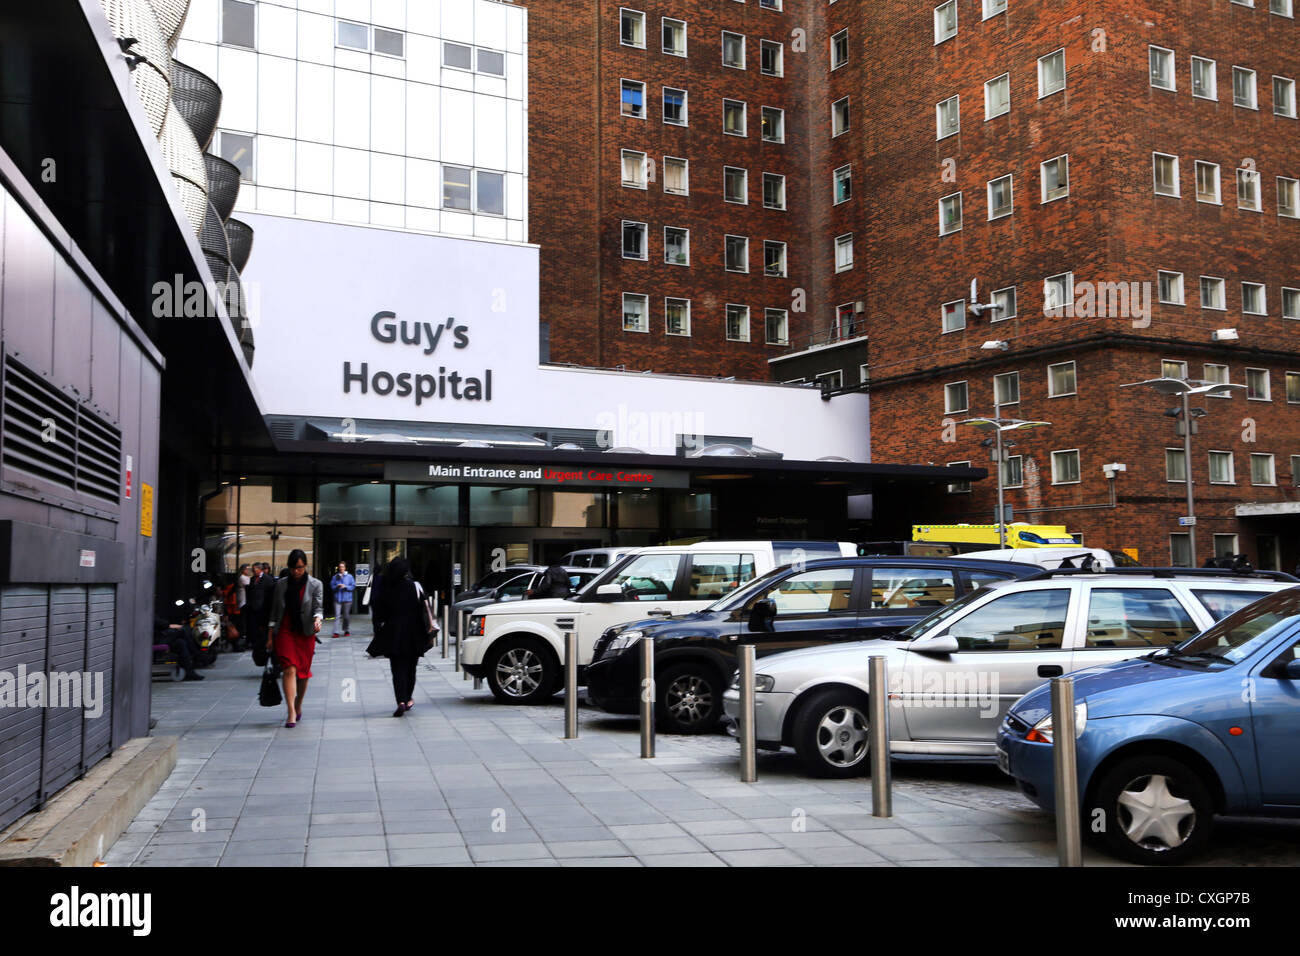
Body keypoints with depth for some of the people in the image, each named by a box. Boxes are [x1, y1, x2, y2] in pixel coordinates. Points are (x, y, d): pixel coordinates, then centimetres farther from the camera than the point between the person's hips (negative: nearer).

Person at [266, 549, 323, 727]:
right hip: (284, 633, 0)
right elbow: (274, 612, 9)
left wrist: (318, 619, -29)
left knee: (303, 672, 8)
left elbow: (318, 607, -6)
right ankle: (292, 713, -18)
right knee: (290, 670, -14)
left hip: (305, 634, 0)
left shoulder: (315, 584, 2)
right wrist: (270, 637, 6)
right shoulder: (281, 584, 6)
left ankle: (298, 706, 31)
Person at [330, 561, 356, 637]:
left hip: (347, 599, 0)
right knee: (337, 615, -9)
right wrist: (337, 586, -13)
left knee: (346, 616, 8)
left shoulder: (349, 577, 3)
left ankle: (346, 631, 22)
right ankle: (336, 632, -11)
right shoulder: (335, 577, 7)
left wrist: (345, 587, -13)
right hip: (338, 599, 0)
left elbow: (353, 586, 1)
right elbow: (332, 586, 7)